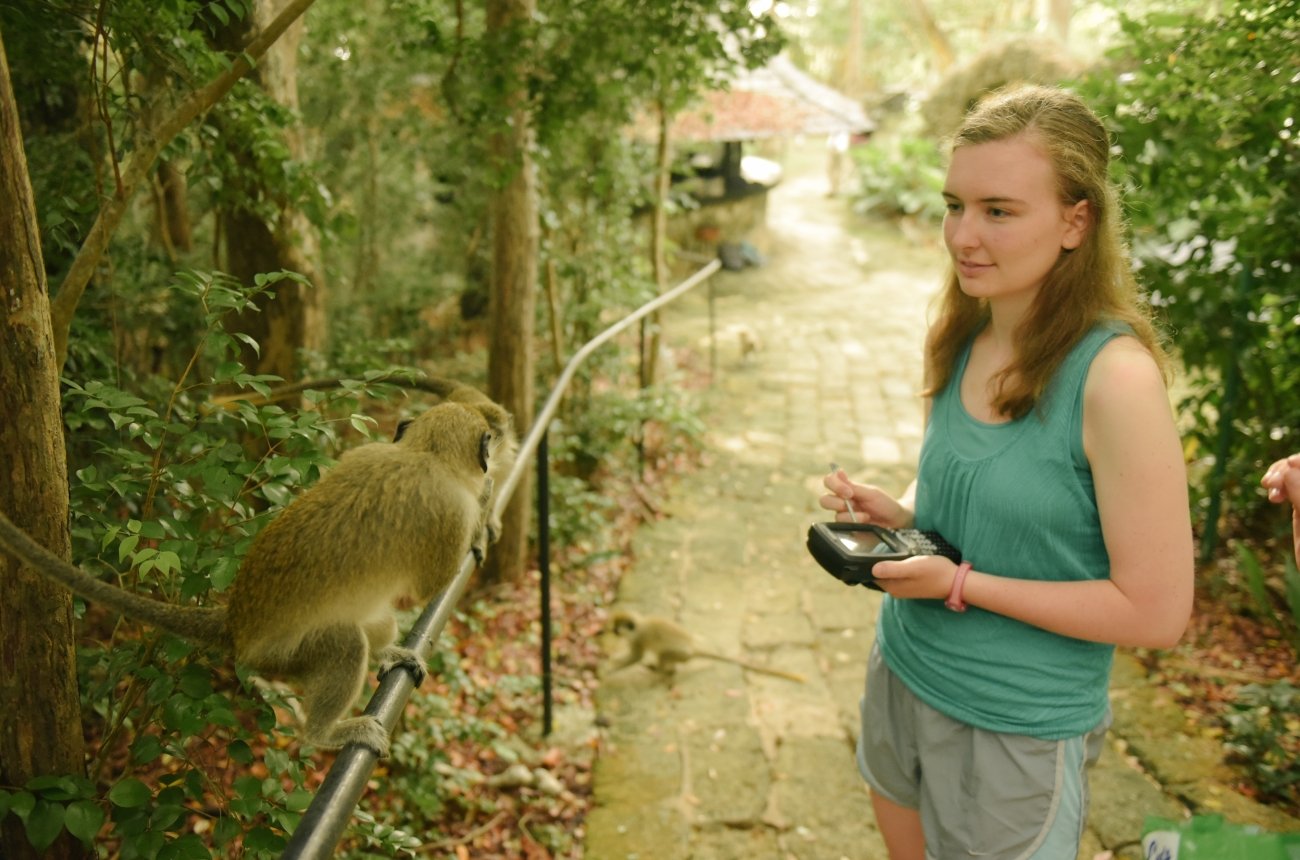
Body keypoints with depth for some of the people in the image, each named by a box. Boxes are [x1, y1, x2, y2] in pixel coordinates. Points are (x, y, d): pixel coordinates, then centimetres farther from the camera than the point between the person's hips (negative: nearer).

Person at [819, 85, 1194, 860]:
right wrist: (896, 513, -7)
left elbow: (1156, 612, -20)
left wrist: (961, 585, -21)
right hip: (904, 673, 6)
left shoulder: (1115, 376, -23)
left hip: (1019, 726, -6)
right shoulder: (966, 341, -3)